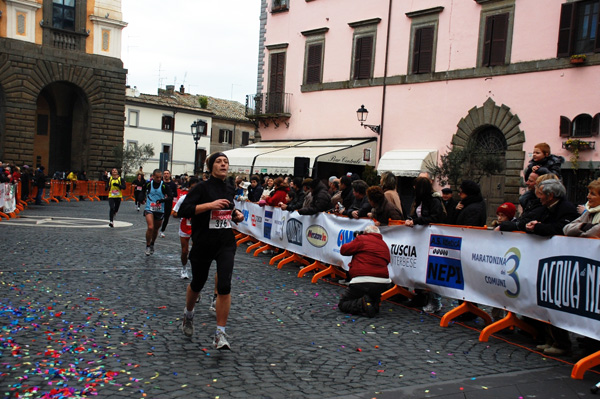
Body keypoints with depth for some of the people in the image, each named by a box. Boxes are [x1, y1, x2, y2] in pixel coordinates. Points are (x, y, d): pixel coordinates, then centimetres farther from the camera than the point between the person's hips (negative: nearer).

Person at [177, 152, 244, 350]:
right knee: (197, 283, 15)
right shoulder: (202, 187, -8)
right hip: (203, 243, -3)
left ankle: (220, 334, -4)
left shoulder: (230, 189, 8)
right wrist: (210, 205, -26)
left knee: (224, 286, -13)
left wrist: (236, 214, 5)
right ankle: (188, 314, 47)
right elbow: (183, 210, -19)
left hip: (226, 243, 3)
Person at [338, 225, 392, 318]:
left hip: (362, 282, -6)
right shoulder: (385, 245, 20)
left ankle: (362, 303, -17)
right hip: (383, 285, 6)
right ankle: (375, 303, 5)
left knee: (342, 304, 10)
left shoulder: (362, 239, 1)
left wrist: (354, 243, 23)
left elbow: (343, 250, 3)